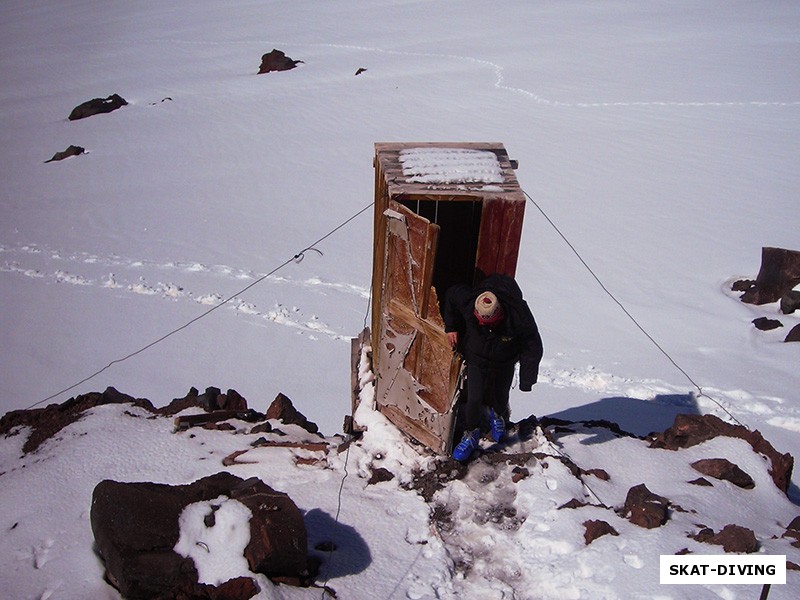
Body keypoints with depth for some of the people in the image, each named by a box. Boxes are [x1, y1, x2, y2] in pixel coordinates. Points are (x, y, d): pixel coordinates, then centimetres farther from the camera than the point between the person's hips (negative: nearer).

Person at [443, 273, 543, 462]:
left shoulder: (520, 317, -38)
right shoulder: (467, 302, -34)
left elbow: (533, 349, -24)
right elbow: (451, 295, -9)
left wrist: (526, 381, -21)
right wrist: (451, 327, -8)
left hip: (504, 363, 0)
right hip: (476, 359, 1)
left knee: (500, 395, 16)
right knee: (474, 399, -4)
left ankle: (498, 415, 53)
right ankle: (471, 435, 21)